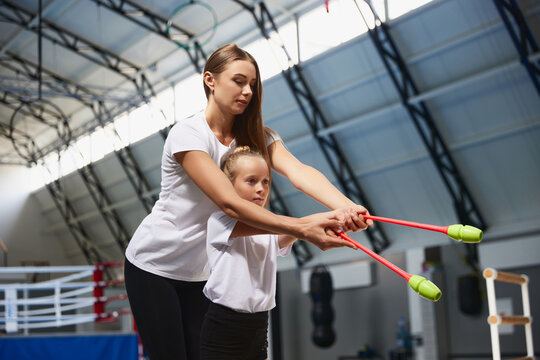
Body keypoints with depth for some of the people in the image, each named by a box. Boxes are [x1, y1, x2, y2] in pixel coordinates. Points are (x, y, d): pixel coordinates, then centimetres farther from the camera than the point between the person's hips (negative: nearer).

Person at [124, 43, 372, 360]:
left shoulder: (256, 136, -3)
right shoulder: (188, 133, -21)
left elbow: (298, 171, -23)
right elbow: (230, 204, -32)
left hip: (202, 272, 5)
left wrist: (345, 207, -43)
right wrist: (303, 229, -41)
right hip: (154, 266, -5)